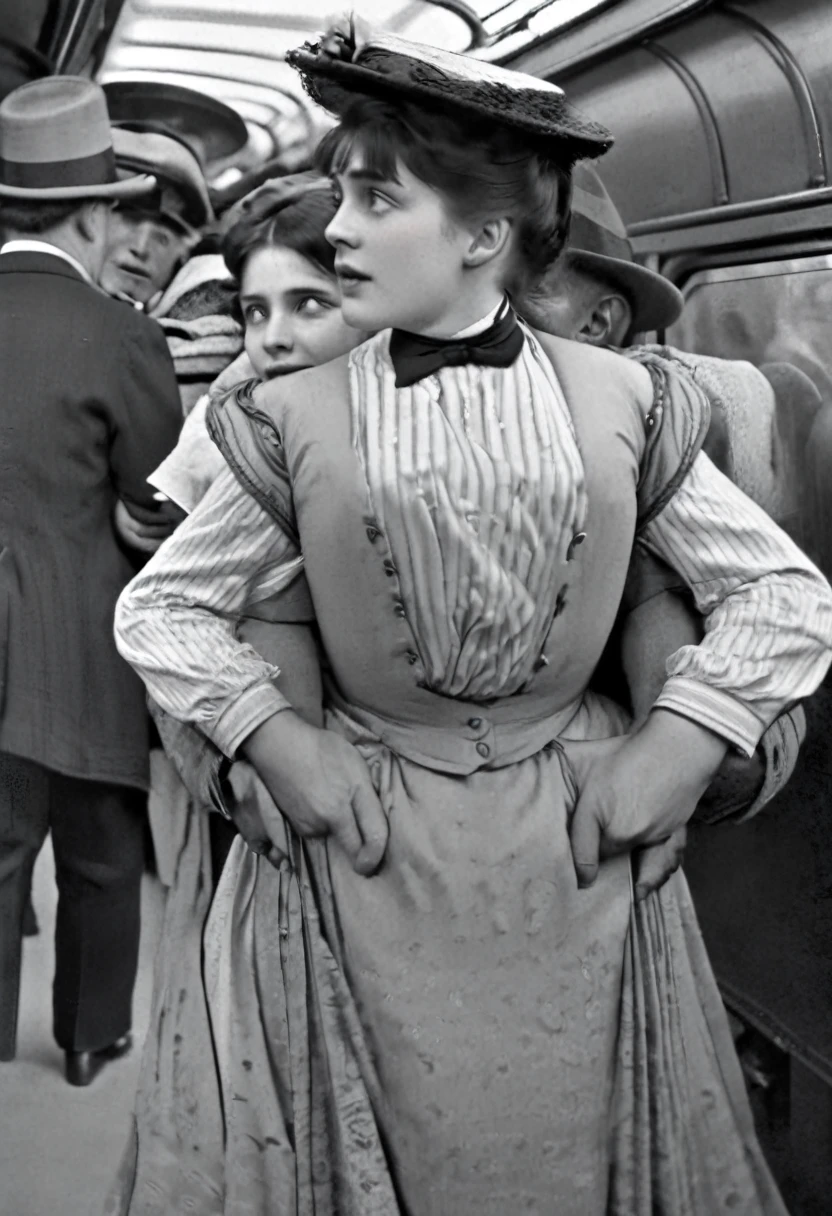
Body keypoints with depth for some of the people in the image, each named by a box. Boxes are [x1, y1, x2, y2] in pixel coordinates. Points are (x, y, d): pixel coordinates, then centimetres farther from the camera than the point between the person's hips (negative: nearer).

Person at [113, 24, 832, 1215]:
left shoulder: (624, 403, -2)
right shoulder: (296, 420, -3)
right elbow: (160, 604, 5)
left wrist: (679, 744, -7)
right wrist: (272, 736, -8)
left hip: (577, 846, 1)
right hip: (363, 845, 0)